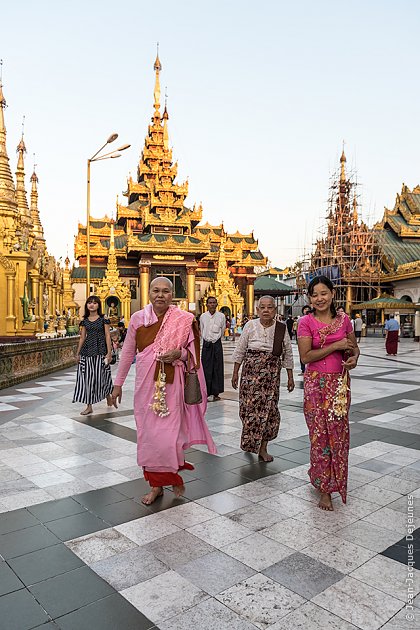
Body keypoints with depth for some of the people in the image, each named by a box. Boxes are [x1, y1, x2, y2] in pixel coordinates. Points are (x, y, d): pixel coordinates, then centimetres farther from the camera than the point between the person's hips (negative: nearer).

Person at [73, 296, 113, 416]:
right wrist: (78, 353, 12)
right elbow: (82, 337, 13)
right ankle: (89, 406, 9)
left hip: (100, 351, -4)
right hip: (87, 351, 4)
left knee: (101, 376, 1)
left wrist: (109, 352, -9)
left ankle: (108, 395, 31)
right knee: (87, 377, 2)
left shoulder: (104, 319, -1)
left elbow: (107, 336, -3)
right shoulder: (85, 321, 10)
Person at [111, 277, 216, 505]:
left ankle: (173, 476, 26)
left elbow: (193, 352, 6)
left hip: (171, 383, -2)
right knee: (147, 434, 7)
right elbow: (127, 352, 8)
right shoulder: (138, 318, 1)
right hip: (145, 383, 3)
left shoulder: (184, 319, -4)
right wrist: (118, 383, 10)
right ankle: (156, 484, 24)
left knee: (167, 435, -4)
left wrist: (179, 354, -16)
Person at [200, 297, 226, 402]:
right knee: (206, 368, 2)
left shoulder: (221, 316, -2)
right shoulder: (203, 316, 2)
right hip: (206, 344, 1)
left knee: (217, 368, 2)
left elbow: (222, 330, 8)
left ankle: (216, 393, 9)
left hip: (217, 344, -1)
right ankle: (205, 392, 8)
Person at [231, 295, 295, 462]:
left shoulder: (282, 328, 1)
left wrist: (290, 377, 8)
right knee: (249, 406, 0)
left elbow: (288, 354, 8)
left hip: (272, 374, 1)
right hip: (251, 371, -1)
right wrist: (235, 372, 4)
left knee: (269, 408, 0)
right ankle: (249, 441, 25)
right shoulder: (250, 326, -2)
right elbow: (240, 350, 4)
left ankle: (262, 448, 13)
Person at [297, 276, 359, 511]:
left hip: (340, 383, 4)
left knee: (338, 433, 10)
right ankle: (325, 487, 17)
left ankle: (320, 475, 34)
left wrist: (354, 358, -7)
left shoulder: (344, 319, 4)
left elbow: (354, 347, 16)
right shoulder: (306, 322, -7)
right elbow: (305, 356, -13)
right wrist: (336, 346, -17)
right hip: (316, 383, -3)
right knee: (320, 434, 2)